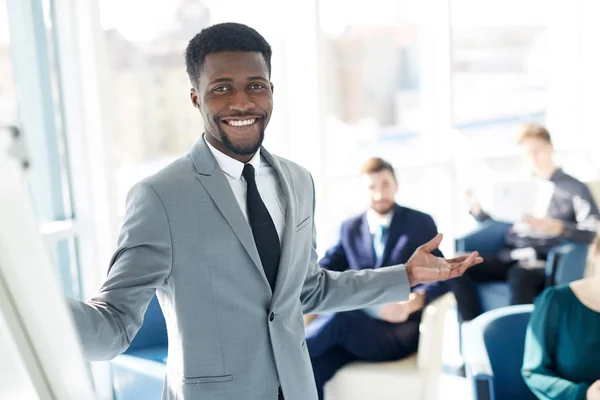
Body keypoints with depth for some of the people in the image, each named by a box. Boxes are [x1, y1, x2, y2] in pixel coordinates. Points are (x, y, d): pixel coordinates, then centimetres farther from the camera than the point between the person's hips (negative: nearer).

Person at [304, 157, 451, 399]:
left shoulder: (421, 224, 8)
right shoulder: (350, 228, 18)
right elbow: (326, 269, 10)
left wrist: (411, 303, -24)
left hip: (399, 328, -3)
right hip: (356, 324, 3)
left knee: (338, 315, -35)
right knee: (308, 367, -31)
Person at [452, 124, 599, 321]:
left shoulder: (575, 188, 6)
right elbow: (491, 219, 23)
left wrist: (555, 227, -25)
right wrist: (477, 209, -1)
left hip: (545, 261, -5)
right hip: (508, 257, 5)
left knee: (520, 275, -42)